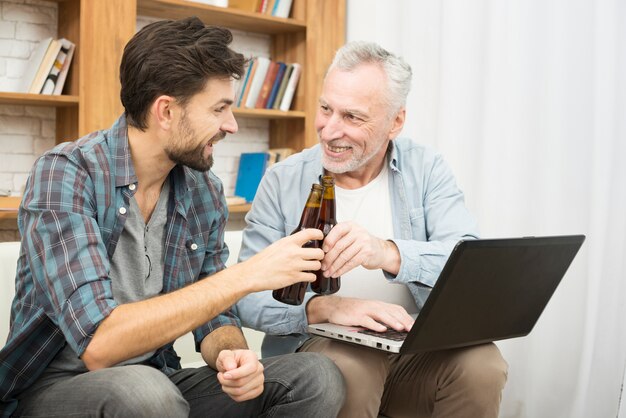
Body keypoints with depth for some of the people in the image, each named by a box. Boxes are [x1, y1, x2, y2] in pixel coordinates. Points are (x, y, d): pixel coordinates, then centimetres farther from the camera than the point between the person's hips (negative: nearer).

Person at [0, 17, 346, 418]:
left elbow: (211, 315, 5)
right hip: (55, 385, -5)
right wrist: (245, 275, -29)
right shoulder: (65, 175, -19)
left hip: (156, 378, 5)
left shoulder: (205, 193, -1)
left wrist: (231, 354, -19)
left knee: (318, 379, -11)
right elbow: (98, 343, -29)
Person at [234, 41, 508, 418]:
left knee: (482, 364, -27)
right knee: (346, 370, -34)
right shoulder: (283, 182, -2)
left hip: (416, 345, 2)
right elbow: (248, 297, -7)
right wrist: (322, 307, -26)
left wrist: (389, 254, -34)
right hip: (320, 345, -1)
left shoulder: (426, 170, 1)